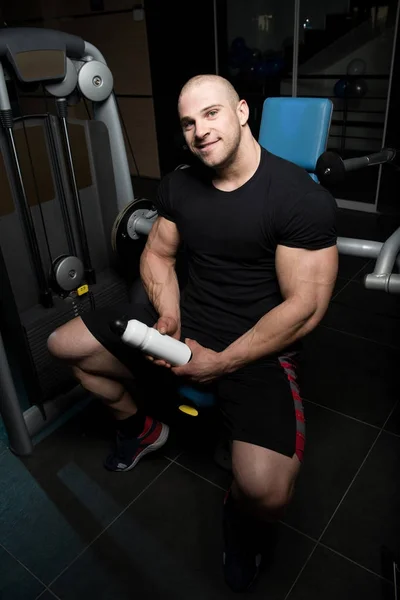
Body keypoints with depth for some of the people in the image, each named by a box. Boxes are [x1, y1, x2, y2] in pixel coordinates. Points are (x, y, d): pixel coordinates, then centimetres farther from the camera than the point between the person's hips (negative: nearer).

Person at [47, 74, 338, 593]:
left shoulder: (302, 198, -17)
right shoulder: (178, 186, 2)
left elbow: (304, 308, -18)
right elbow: (157, 254, 13)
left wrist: (220, 363, -17)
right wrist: (168, 315, -7)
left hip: (258, 347, -5)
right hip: (184, 322, 6)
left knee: (265, 492, -29)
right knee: (63, 344, 4)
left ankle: (243, 518, 13)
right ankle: (140, 428, 29)